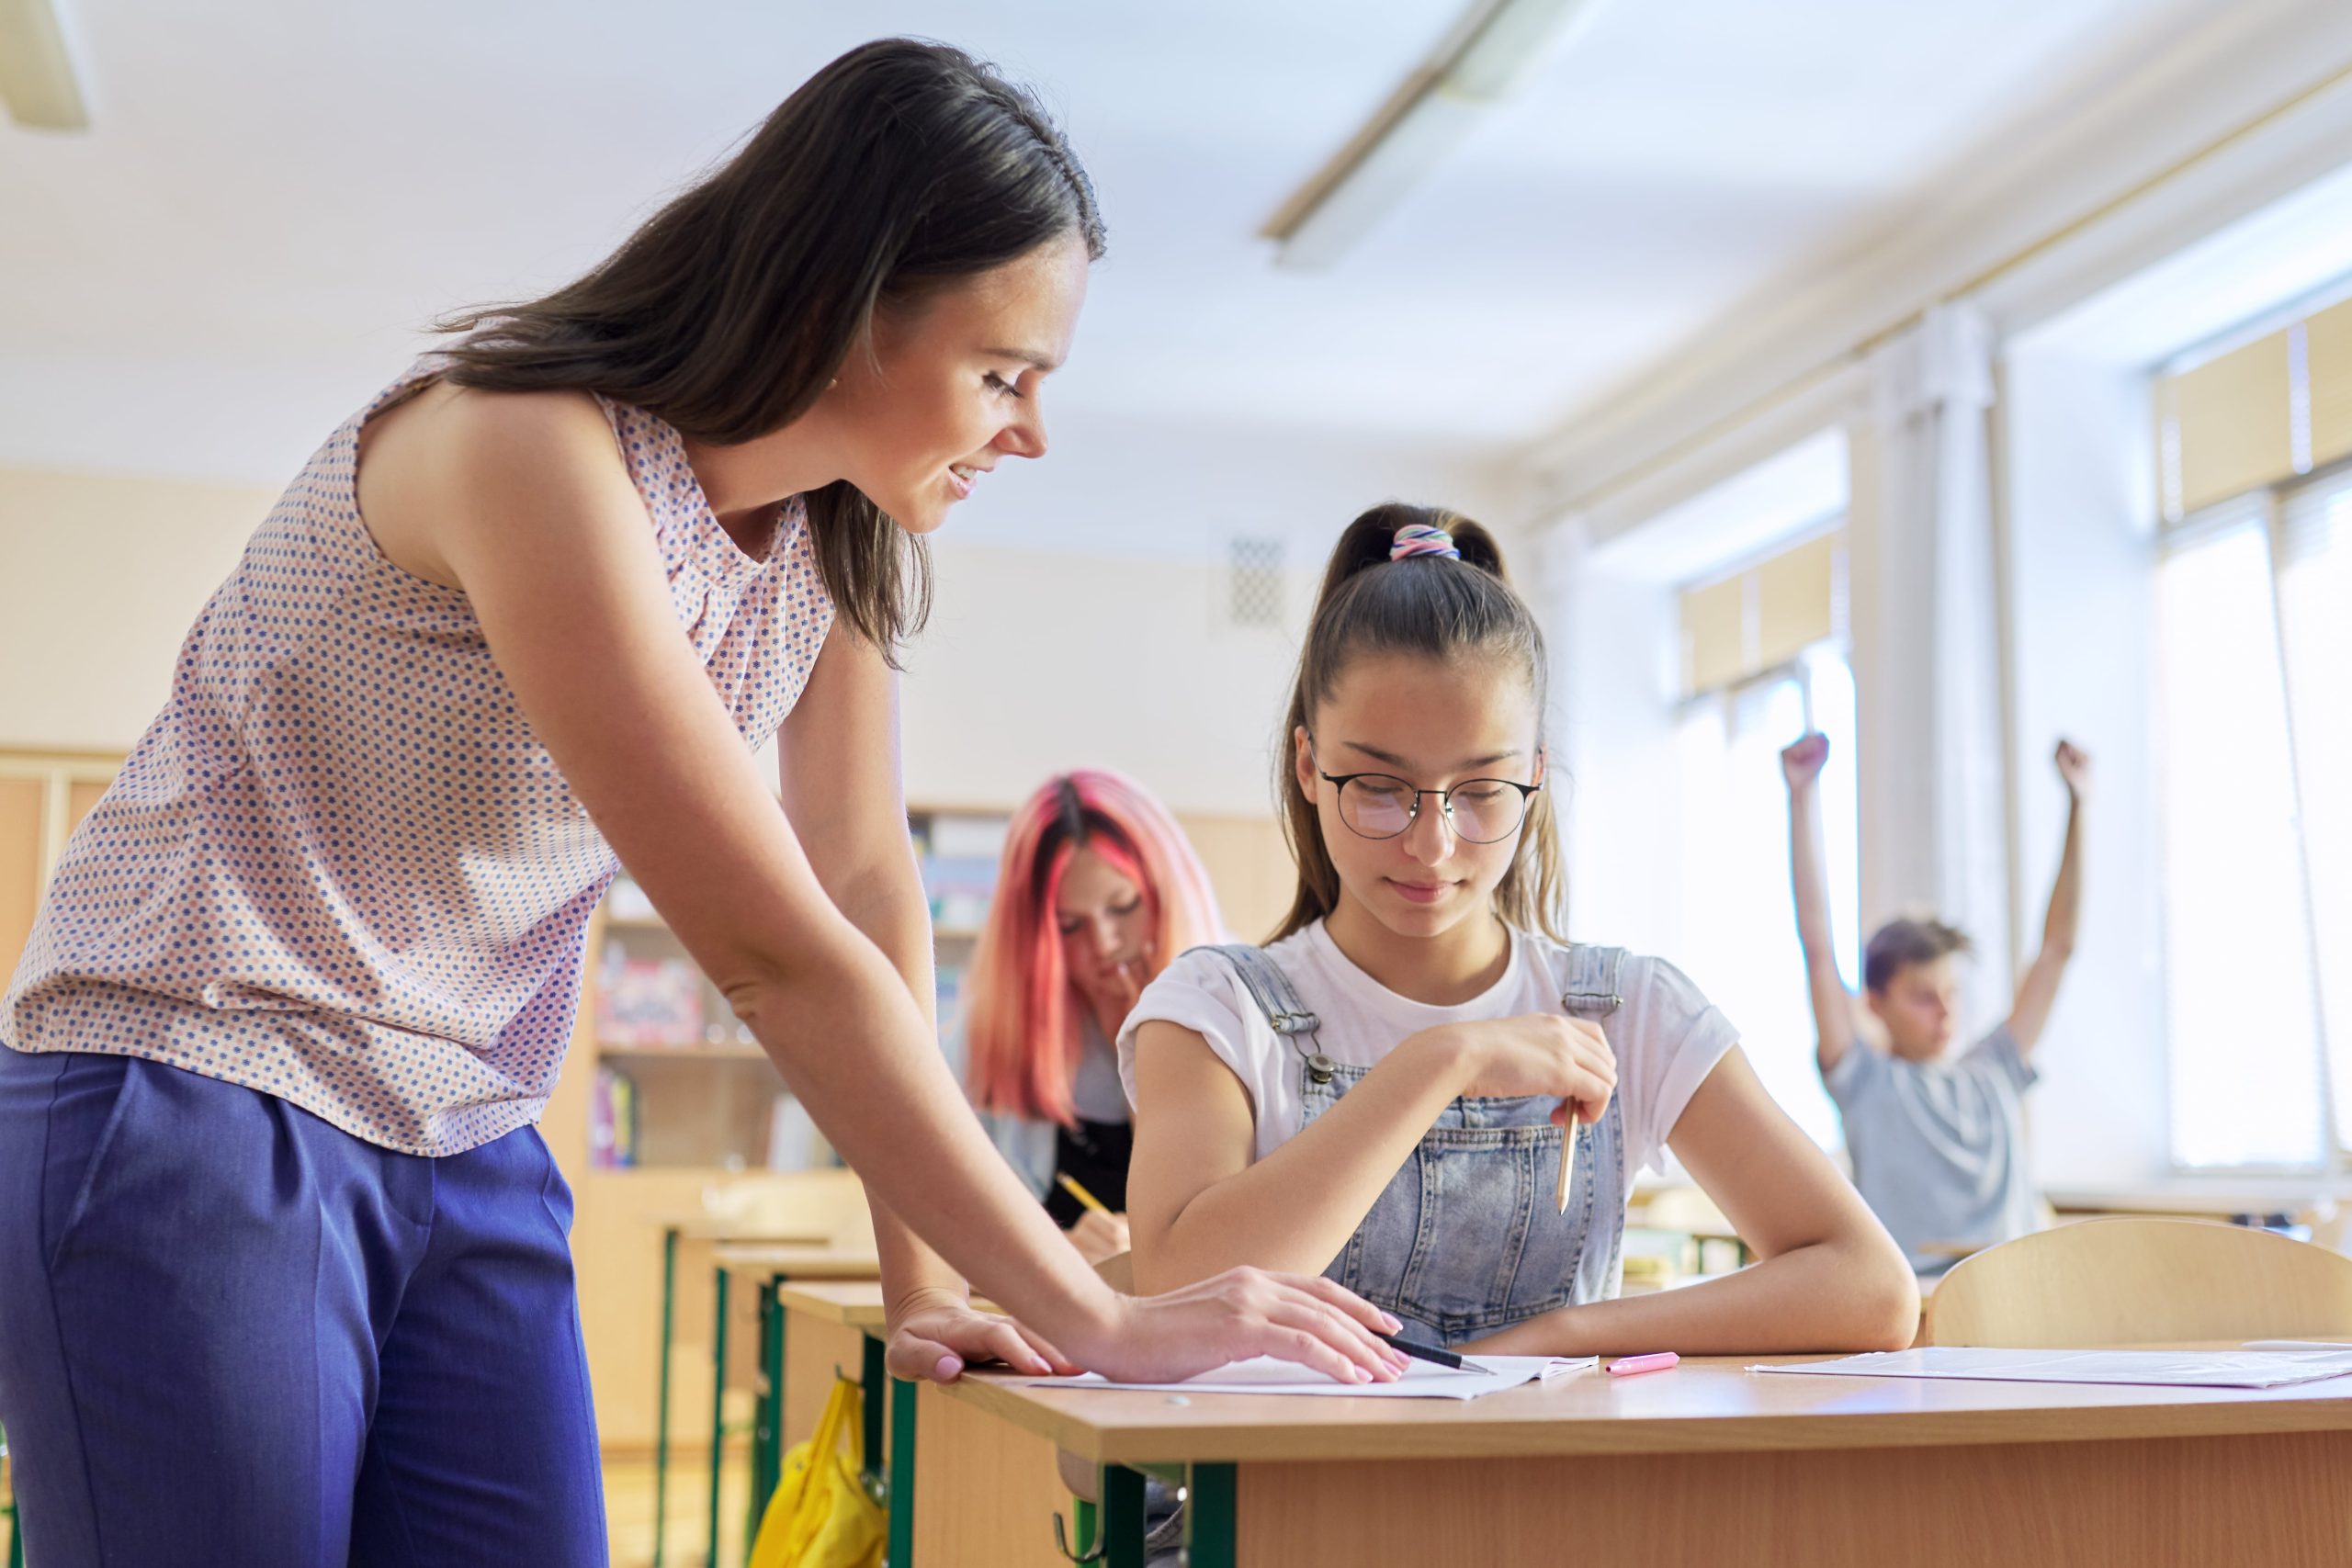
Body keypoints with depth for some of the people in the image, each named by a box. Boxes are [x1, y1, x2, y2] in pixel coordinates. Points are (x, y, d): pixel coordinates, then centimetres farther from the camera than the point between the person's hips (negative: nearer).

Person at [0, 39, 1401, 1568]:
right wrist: (1097, 1319, -25)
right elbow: (779, 955, -28)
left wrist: (928, 1286, -7)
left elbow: (869, 883, 0)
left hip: (472, 1155, 7)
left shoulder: (842, 537, 0)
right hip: (192, 1118, -6)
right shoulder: (528, 451, -26)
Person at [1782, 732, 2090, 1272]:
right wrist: (1801, 798, 0)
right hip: (1911, 1292, -4)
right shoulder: (1868, 1081, 9)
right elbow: (1817, 946, 2)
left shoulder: (1993, 1074, 20)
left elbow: (2057, 947, 22)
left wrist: (2075, 804, 19)